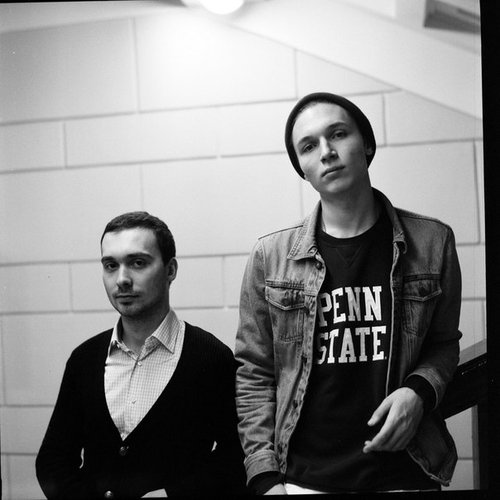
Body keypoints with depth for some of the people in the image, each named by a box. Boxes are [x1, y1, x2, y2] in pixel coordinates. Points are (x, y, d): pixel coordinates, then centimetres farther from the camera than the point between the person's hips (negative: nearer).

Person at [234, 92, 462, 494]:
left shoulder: (431, 242, -1)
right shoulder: (271, 257, -2)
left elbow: (444, 343, 9)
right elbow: (254, 374, 1)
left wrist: (420, 391, -10)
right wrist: (265, 477, -5)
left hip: (406, 474, 1)